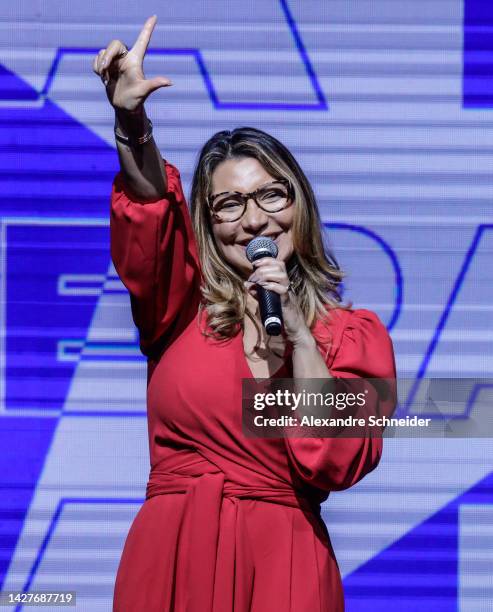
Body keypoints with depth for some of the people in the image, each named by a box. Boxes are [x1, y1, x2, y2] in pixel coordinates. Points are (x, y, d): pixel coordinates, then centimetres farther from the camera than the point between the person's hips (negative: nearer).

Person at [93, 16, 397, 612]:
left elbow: (337, 463, -8)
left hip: (282, 564, -1)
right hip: (169, 560, 1)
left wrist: (299, 337, -12)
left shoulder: (356, 334, 5)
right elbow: (150, 217, -13)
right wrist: (132, 127, -31)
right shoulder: (182, 307, 6)